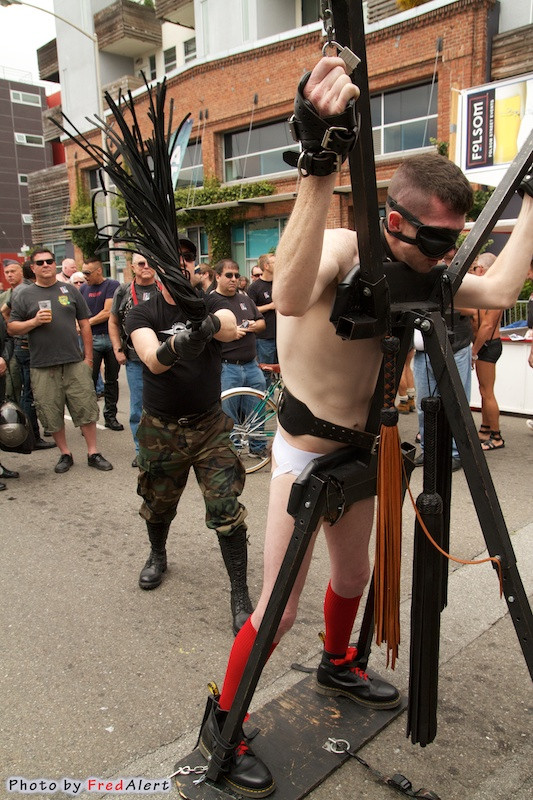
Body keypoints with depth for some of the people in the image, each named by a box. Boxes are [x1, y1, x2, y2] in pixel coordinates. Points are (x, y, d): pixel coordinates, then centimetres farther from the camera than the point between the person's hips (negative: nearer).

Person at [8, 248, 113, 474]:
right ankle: (65, 454, 22)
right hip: (42, 367, 0)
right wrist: (34, 322, -13)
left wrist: (88, 357, 3)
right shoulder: (23, 295, 6)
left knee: (86, 408, 1)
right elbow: (12, 328, 5)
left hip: (75, 363, 0)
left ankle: (93, 453, 12)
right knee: (51, 414, 6)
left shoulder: (70, 291, 9)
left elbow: (84, 324, 8)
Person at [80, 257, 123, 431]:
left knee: (112, 380, 8)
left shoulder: (112, 285, -2)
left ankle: (110, 416, 18)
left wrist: (88, 322, -1)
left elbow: (108, 312, -9)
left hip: (112, 338, -1)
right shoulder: (83, 289, 9)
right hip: (92, 339, 2)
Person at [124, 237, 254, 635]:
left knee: (227, 511, -8)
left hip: (209, 426, -1)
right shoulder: (142, 314, -5)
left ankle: (241, 595, 7)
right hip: (161, 429, 1)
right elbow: (153, 361, -25)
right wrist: (176, 347, -48)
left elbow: (230, 326, -27)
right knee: (158, 505, 18)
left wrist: (209, 324, -51)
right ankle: (158, 556, 50)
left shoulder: (211, 303, -2)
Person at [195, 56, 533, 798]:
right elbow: (290, 300, -47)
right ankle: (222, 725, 24)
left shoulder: (414, 271, 0)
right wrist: (320, 168, -55)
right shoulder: (343, 249, -23)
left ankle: (337, 665, 52)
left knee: (354, 578, 24)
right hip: (304, 454, -7)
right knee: (279, 610, 0)